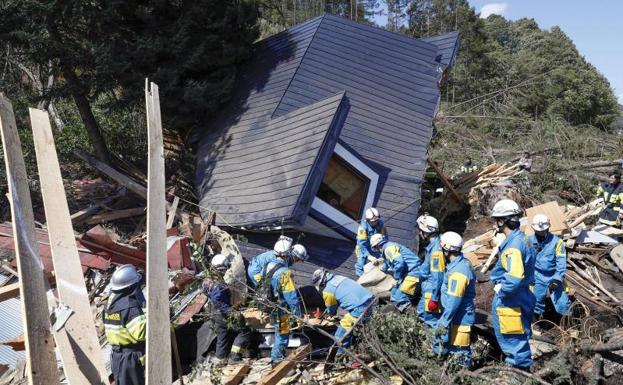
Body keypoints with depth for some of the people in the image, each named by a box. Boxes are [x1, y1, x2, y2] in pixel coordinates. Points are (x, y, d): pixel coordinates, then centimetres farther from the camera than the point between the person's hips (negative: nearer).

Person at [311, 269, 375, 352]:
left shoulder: (327, 291, -5)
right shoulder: (338, 277, 16)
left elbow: (331, 311, 13)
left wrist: (327, 312, 36)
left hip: (360, 309, -9)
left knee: (341, 336, 2)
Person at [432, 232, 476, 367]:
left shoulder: (458, 272, -28)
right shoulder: (462, 263, 3)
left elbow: (453, 302, -27)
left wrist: (444, 323, -22)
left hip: (459, 318, -10)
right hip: (458, 314, 10)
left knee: (461, 351, 3)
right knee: (440, 338, 23)